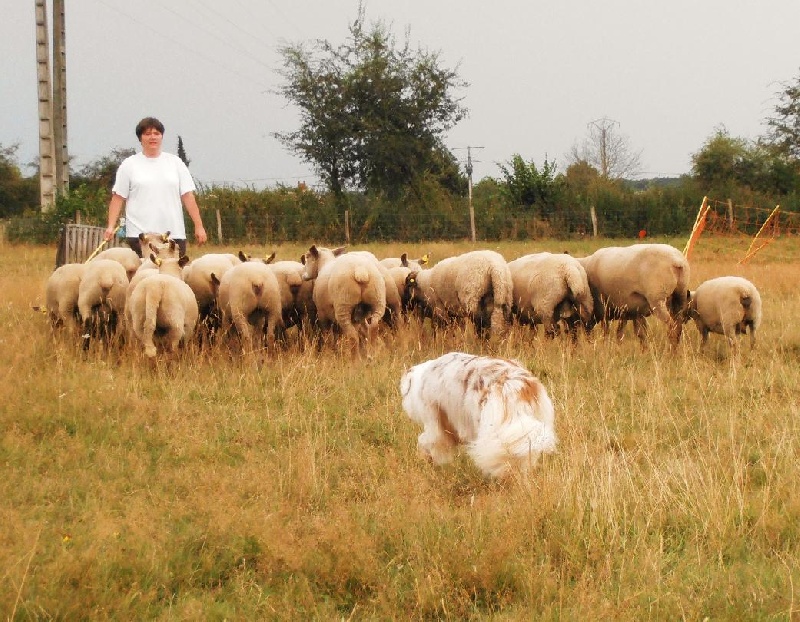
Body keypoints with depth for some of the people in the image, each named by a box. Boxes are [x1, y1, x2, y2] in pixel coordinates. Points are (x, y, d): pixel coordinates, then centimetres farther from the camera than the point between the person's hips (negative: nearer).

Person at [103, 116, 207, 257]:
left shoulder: (175, 163, 11)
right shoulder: (129, 165, 7)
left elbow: (188, 196, 8)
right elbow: (118, 198, 5)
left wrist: (199, 226, 2)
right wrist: (111, 226, -6)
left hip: (174, 234, 2)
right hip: (140, 234, -2)